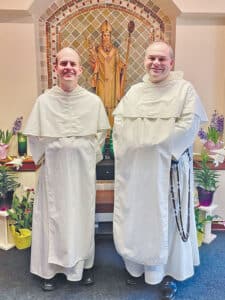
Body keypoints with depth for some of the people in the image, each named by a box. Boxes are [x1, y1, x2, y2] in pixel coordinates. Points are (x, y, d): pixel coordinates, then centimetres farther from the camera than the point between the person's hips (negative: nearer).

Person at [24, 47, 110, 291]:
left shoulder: (93, 101, -3)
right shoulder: (44, 100, -5)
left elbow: (101, 132, 6)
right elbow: (34, 136, 1)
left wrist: (90, 155, 2)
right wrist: (44, 159, -1)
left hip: (82, 168, 1)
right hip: (53, 168, 0)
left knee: (81, 214, 12)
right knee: (52, 215, 8)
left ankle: (83, 264, 30)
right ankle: (49, 269, 25)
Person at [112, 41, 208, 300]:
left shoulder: (184, 89, -1)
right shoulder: (134, 91, 12)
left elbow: (188, 125, -12)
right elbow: (119, 122, 8)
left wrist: (154, 143, -15)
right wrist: (127, 148, -8)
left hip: (167, 167, -3)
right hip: (135, 167, 4)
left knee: (166, 217, 6)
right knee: (135, 215, 11)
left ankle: (169, 272, 24)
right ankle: (136, 264, 30)